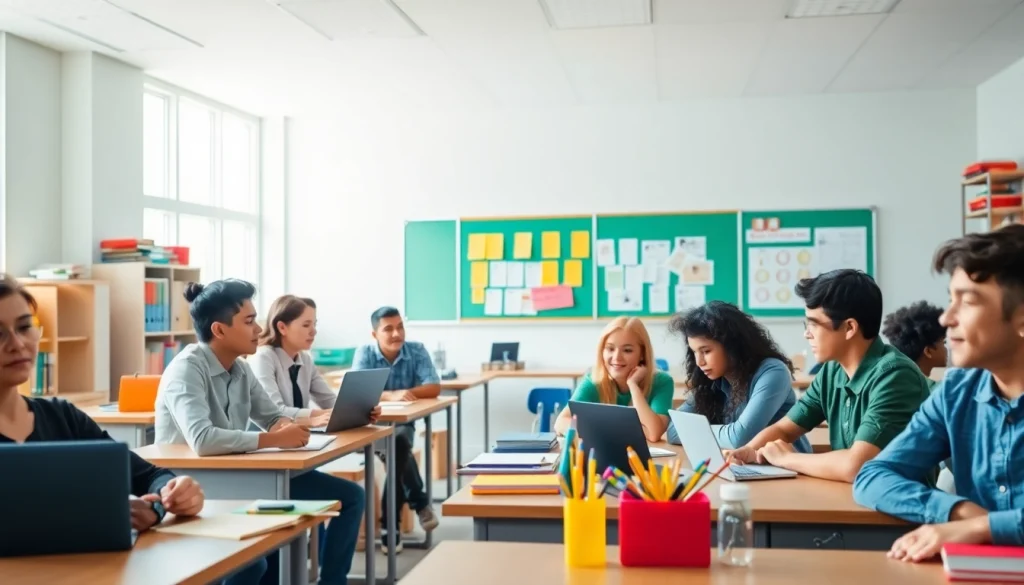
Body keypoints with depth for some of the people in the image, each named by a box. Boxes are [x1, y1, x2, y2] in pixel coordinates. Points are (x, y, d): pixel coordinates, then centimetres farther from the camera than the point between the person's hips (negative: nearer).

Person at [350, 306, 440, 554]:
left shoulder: (417, 350, -2)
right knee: (397, 447, -33)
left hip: (403, 424, 1)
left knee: (399, 442, -33)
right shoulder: (364, 353, -5)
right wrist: (391, 396, -35)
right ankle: (420, 502, -12)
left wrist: (407, 393, -27)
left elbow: (434, 388, -9)